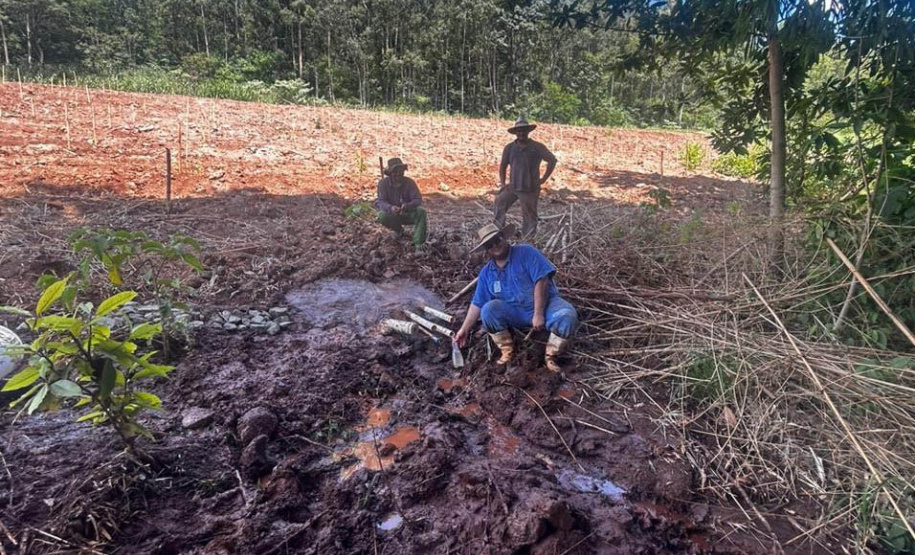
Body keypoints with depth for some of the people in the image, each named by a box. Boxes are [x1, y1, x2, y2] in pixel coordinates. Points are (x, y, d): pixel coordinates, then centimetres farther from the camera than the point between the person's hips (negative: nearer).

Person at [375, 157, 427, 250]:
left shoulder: (409, 182, -12)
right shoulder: (383, 183, -13)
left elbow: (418, 200, -18)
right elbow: (380, 201, -19)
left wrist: (407, 206, -42)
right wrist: (390, 208, -43)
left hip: (408, 214, 0)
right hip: (392, 215, 0)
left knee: (421, 211, -30)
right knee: (382, 216, -32)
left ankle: (419, 243, -31)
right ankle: (398, 229, 3)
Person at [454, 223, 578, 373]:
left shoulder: (525, 252, -10)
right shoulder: (486, 273, 4)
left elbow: (541, 281, -18)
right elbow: (477, 304, 8)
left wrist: (538, 314, -23)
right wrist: (464, 329, 3)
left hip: (545, 304, -3)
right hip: (516, 313, 3)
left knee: (567, 317, -33)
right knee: (489, 310, -23)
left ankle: (551, 355, -9)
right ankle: (508, 351, -5)